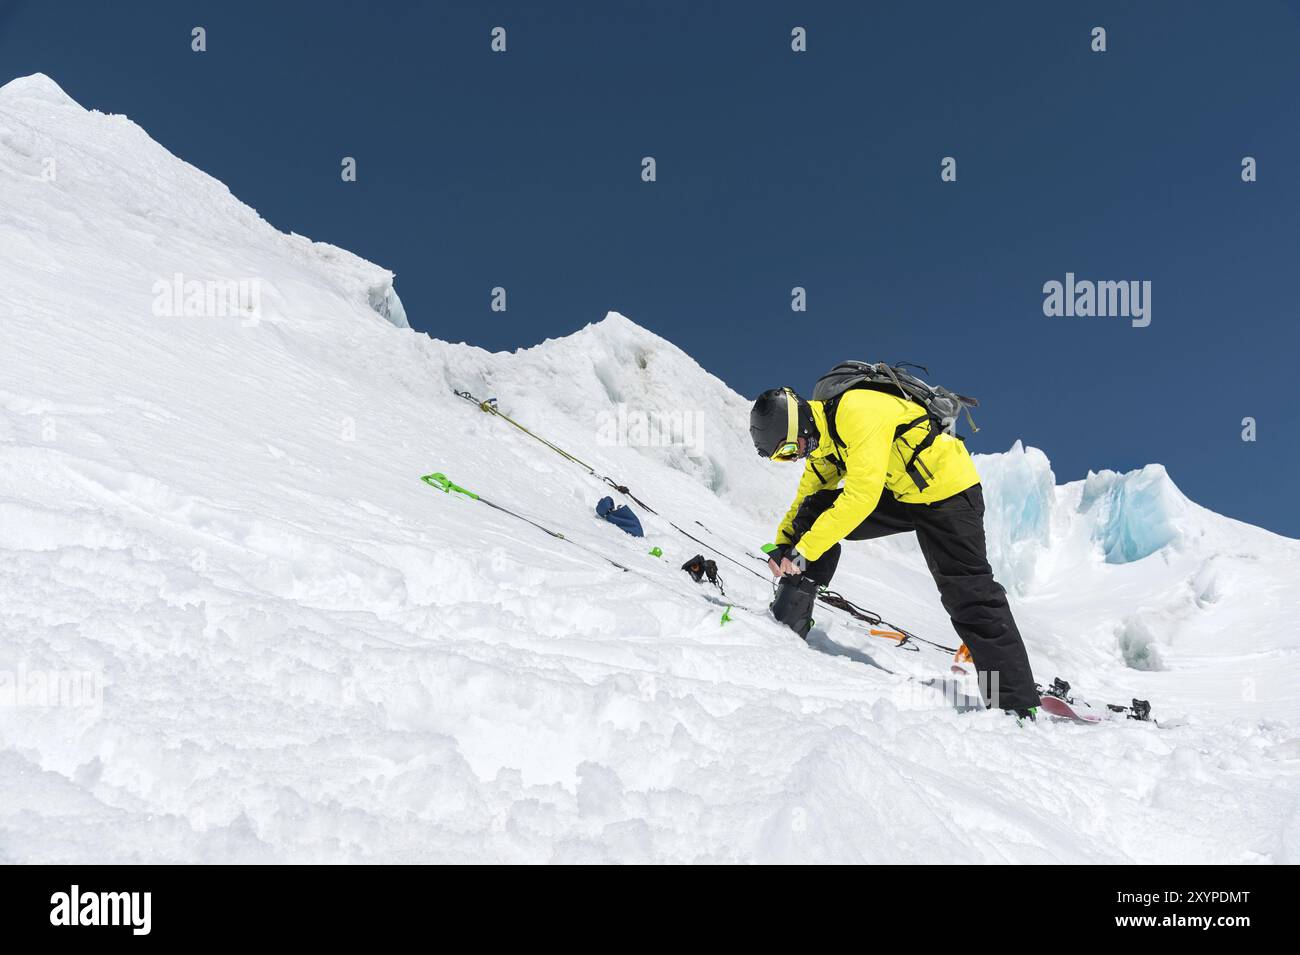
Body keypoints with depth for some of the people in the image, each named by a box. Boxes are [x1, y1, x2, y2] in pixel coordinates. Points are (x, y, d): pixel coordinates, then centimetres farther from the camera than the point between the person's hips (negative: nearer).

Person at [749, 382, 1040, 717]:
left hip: (948, 492, -8)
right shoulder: (820, 436, -1)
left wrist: (803, 550, -32)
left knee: (968, 596, -11)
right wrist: (783, 545, -8)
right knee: (815, 511, -7)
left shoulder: (859, 412, -30)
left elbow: (861, 495, -34)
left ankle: (1018, 703, -4)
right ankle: (790, 618, -3)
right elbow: (807, 496, 7)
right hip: (900, 494, 8)